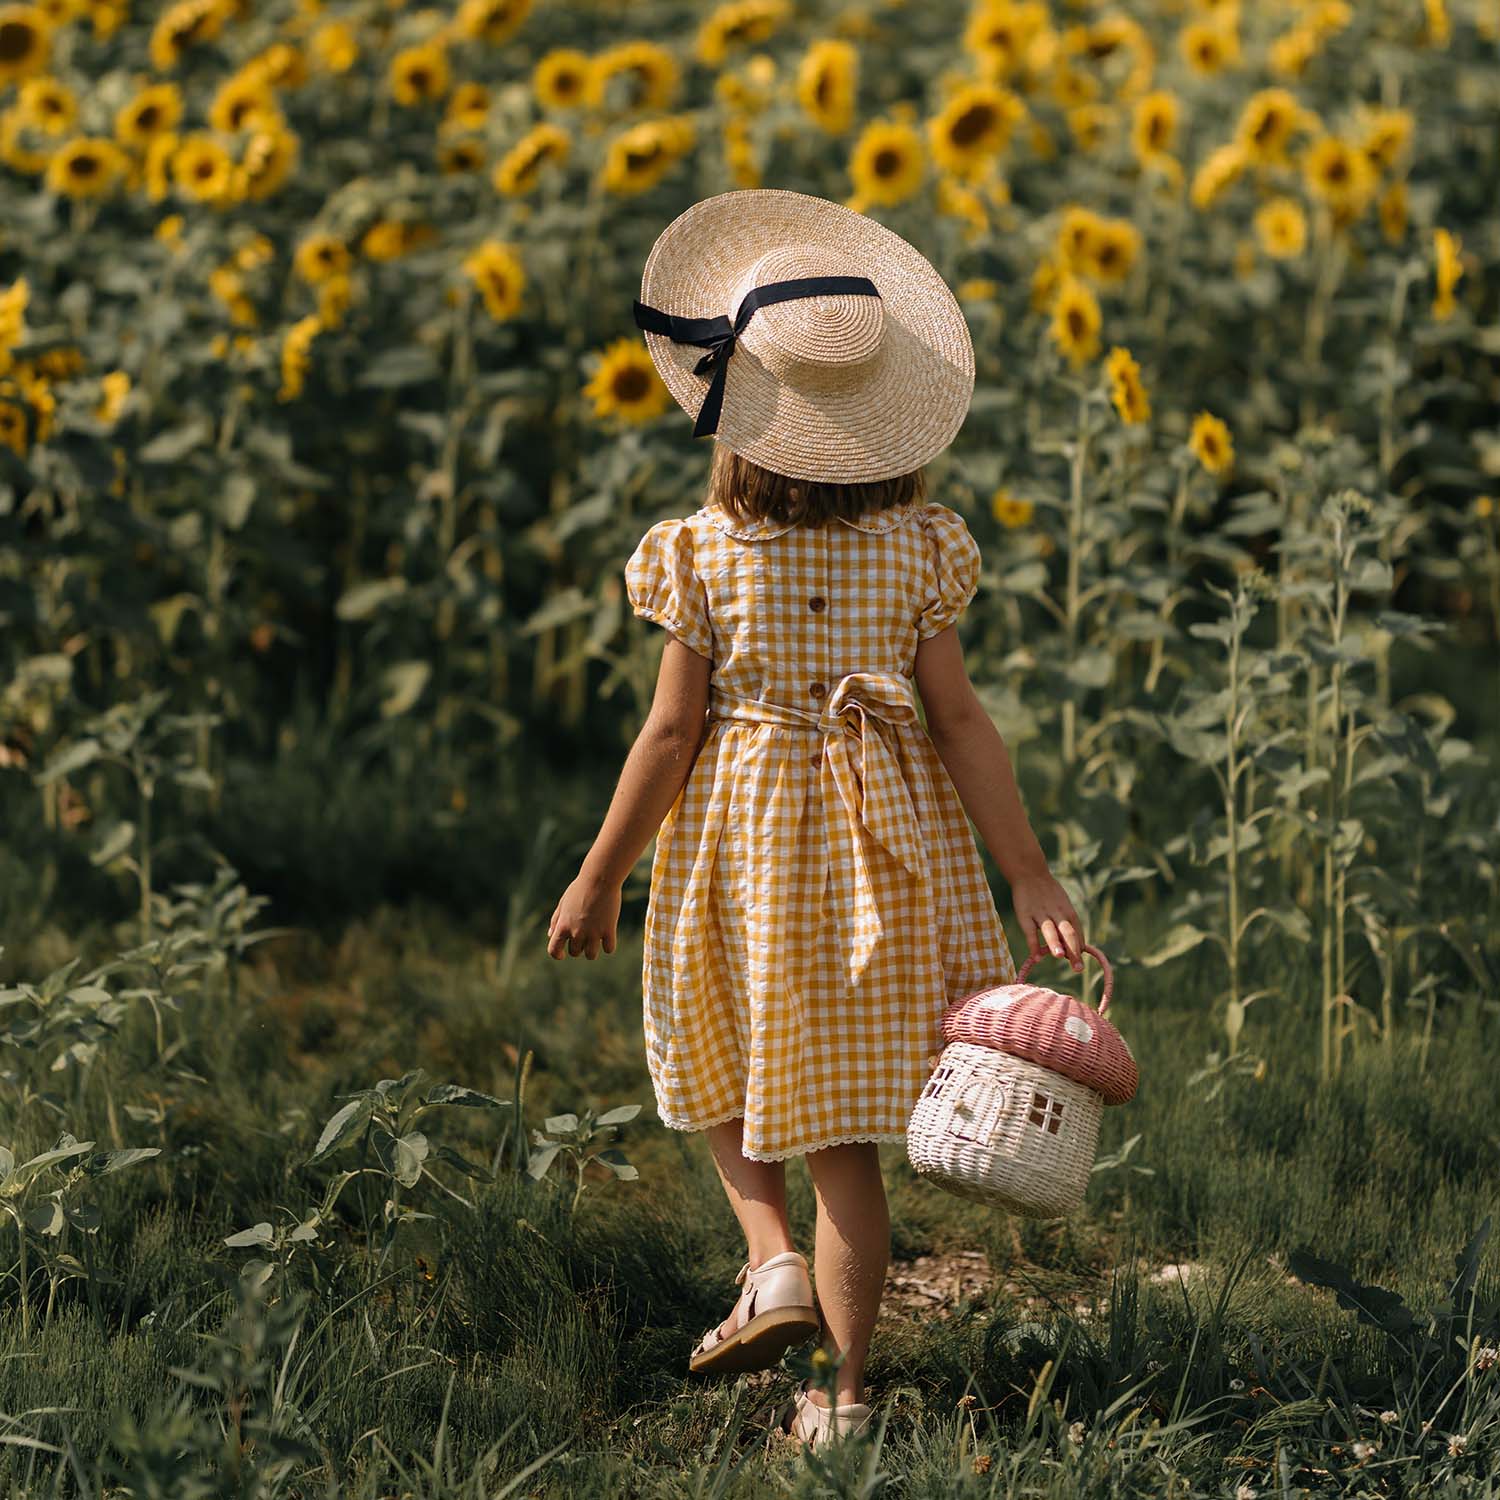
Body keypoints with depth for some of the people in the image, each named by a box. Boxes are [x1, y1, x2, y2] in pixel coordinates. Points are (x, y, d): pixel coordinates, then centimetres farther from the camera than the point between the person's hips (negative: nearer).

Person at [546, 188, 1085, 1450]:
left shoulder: (706, 551, -13)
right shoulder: (919, 545, -7)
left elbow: (672, 731, -10)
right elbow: (959, 717, -9)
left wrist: (599, 877, 1)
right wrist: (1033, 879, -6)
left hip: (745, 840, -2)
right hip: (883, 837, 2)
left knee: (717, 1061, 25)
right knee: (844, 1120, 10)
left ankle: (775, 1261, 4)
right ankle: (846, 1387, 12)